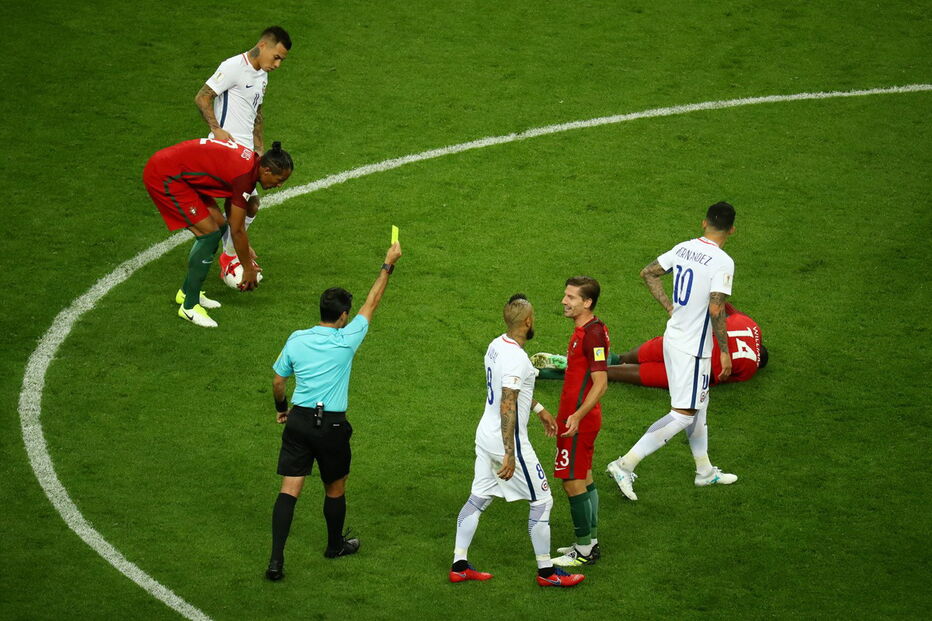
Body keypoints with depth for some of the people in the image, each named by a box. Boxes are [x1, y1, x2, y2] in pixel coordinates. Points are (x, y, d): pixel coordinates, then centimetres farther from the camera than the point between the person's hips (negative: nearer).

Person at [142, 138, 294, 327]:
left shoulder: (250, 160, 5)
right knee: (209, 233, -11)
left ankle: (187, 291, 25)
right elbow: (237, 230, -12)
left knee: (219, 225, 12)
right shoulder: (245, 175, -23)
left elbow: (234, 215, 21)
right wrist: (248, 268, 1)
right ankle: (189, 307, -3)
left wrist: (246, 248, 29)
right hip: (164, 176, -10)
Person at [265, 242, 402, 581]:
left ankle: (276, 559, -11)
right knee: (335, 489, 19)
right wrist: (388, 265, 11)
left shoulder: (296, 340, 0)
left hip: (298, 421, 3)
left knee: (290, 489, -1)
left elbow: (277, 381, 9)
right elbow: (371, 303, 1)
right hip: (331, 425, -3)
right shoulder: (345, 340, -10)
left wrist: (282, 409, 28)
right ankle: (335, 545, 40)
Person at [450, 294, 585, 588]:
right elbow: (507, 406, -28)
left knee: (478, 498, 15)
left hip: (486, 435, 9)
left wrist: (539, 409, 31)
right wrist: (509, 455, -27)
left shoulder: (496, 346, 5)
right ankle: (546, 571, 12)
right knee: (542, 501, 4)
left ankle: (459, 565, 19)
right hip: (507, 440, -9)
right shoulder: (516, 358, -25)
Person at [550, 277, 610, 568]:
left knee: (573, 483, -5)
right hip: (577, 416, 10)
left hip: (578, 420, -10)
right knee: (584, 479, 16)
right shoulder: (585, 329, 10)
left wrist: (577, 416, -32)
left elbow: (601, 383, -25)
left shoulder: (592, 334, -21)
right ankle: (591, 542, 25)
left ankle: (584, 550, 3)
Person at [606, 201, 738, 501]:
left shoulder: (683, 248, 3)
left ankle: (705, 470, 35)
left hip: (673, 338, 9)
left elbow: (648, 273, 12)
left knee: (698, 405, 22)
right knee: (684, 414, -4)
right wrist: (725, 350, -16)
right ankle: (626, 465, -8)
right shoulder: (722, 262, -20)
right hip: (693, 348, -9)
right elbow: (715, 309, -26)